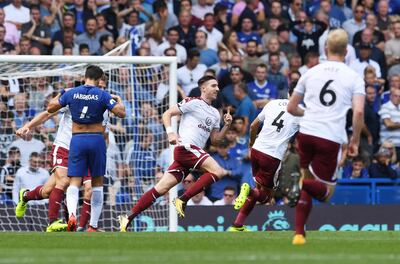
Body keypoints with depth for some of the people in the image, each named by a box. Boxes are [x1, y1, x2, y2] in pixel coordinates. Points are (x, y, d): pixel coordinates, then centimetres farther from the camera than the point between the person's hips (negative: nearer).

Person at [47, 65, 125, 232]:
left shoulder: (71, 93, 1)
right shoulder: (102, 95, -5)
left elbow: (50, 108, 10)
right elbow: (121, 113, -7)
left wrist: (59, 95, 28)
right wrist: (119, 100, 13)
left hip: (77, 140, 1)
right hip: (96, 140, -1)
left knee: (74, 183, -1)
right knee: (97, 183, 12)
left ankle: (72, 214, -30)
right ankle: (93, 226, 12)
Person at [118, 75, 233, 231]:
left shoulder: (215, 113, 24)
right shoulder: (193, 103, 0)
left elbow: (214, 140, 24)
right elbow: (167, 114, -3)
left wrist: (226, 126, 9)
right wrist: (170, 132, -19)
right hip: (186, 147, -8)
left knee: (161, 189, 1)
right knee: (218, 172, -21)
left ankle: (128, 218, 1)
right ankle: (183, 200, -19)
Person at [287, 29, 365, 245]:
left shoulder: (311, 73, 11)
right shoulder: (354, 77, 2)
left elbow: (291, 108, 18)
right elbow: (358, 111, -11)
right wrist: (355, 141, 1)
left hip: (306, 133, 3)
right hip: (331, 138, -3)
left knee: (307, 178, 20)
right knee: (325, 192, 6)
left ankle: (299, 233, 9)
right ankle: (305, 183, -30)